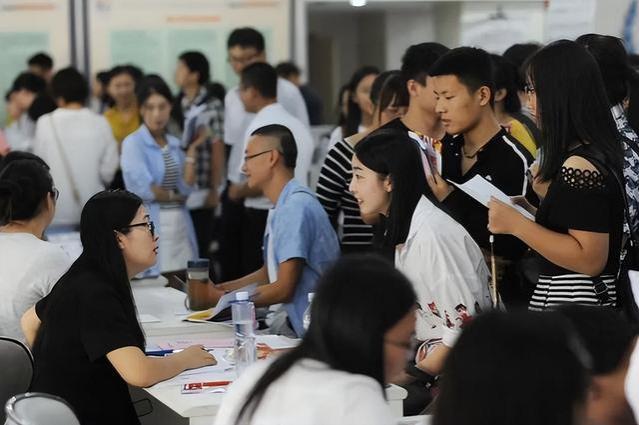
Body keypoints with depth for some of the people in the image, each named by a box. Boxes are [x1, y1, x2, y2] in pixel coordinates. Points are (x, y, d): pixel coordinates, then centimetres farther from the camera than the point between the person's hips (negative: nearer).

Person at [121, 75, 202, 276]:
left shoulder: (174, 143, 13)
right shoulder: (133, 143, -5)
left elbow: (186, 189, 2)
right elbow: (144, 190, -13)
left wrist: (191, 151, 1)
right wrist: (175, 196, 2)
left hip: (181, 226, 6)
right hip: (151, 226, -6)